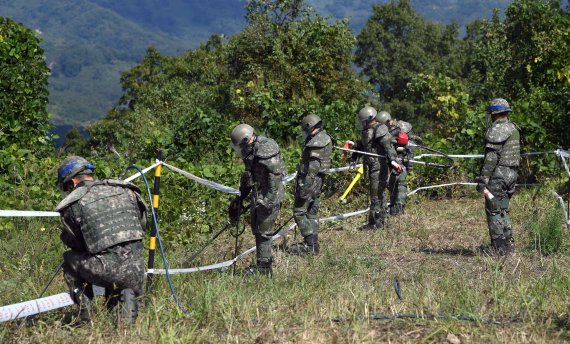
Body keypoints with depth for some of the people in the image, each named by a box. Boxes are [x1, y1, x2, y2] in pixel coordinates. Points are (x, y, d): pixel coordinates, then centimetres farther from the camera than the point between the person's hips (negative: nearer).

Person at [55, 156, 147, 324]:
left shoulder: (72, 204, 4)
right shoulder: (125, 190, 13)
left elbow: (73, 243, 15)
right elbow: (142, 224, 21)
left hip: (104, 270, -3)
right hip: (135, 269, 3)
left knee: (70, 260, 27)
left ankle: (85, 315, 16)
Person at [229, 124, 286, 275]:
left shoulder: (266, 150, -19)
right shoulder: (251, 152, 12)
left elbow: (275, 175, -25)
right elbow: (248, 176, 24)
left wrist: (269, 199, -27)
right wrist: (240, 197, 28)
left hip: (269, 197, -10)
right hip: (257, 197, 10)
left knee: (264, 232, -5)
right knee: (256, 230, 17)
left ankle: (264, 269, 3)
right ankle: (263, 263, 29)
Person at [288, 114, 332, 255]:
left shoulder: (316, 143, -18)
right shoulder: (325, 138, 14)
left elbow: (313, 166, -25)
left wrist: (304, 187, -26)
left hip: (309, 181, -10)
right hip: (318, 182, 10)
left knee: (299, 212, -7)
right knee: (312, 212, 14)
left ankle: (310, 244, -8)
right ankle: (313, 244, 19)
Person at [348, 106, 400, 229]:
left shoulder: (380, 130, -14)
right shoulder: (366, 131, 15)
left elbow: (387, 146, -26)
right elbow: (361, 147, 25)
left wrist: (392, 160, -37)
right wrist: (353, 158, 14)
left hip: (380, 166, -10)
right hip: (373, 167, 10)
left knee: (376, 194, -8)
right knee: (378, 194, 16)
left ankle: (376, 222, -4)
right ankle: (380, 221, 24)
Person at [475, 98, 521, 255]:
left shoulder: (496, 129, -14)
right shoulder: (514, 128, 15)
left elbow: (491, 156, -20)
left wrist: (483, 178, -19)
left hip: (498, 174, -9)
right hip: (512, 173, 9)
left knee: (494, 211, -4)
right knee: (503, 210, 17)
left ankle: (499, 248, -4)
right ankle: (508, 244, 20)